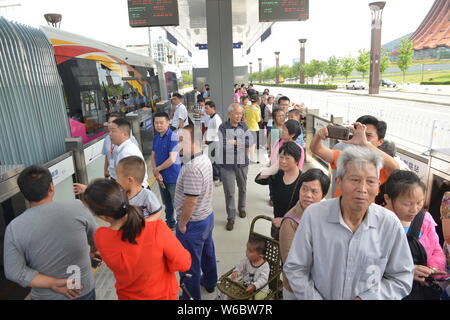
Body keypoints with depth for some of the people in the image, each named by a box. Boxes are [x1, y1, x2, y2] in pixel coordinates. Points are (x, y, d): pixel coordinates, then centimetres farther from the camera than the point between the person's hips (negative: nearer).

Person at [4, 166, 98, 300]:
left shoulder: (14, 228, -15)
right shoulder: (76, 206, -17)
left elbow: (13, 272, -15)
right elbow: (96, 238, -2)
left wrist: (52, 283, -13)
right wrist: (94, 251, 17)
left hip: (46, 296, 1)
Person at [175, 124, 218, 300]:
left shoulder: (192, 168, -31)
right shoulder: (205, 159, -1)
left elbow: (190, 201, -28)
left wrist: (182, 223, -14)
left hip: (193, 223, -9)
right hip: (207, 216, 9)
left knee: (189, 264, 11)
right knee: (207, 252, 28)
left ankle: (192, 296, 31)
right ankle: (210, 282, 50)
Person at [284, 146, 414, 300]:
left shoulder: (390, 223, -17)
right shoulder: (313, 215, -22)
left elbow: (402, 278, -8)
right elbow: (295, 269, -14)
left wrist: (365, 298, -18)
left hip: (368, 297, 1)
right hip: (319, 295, 0)